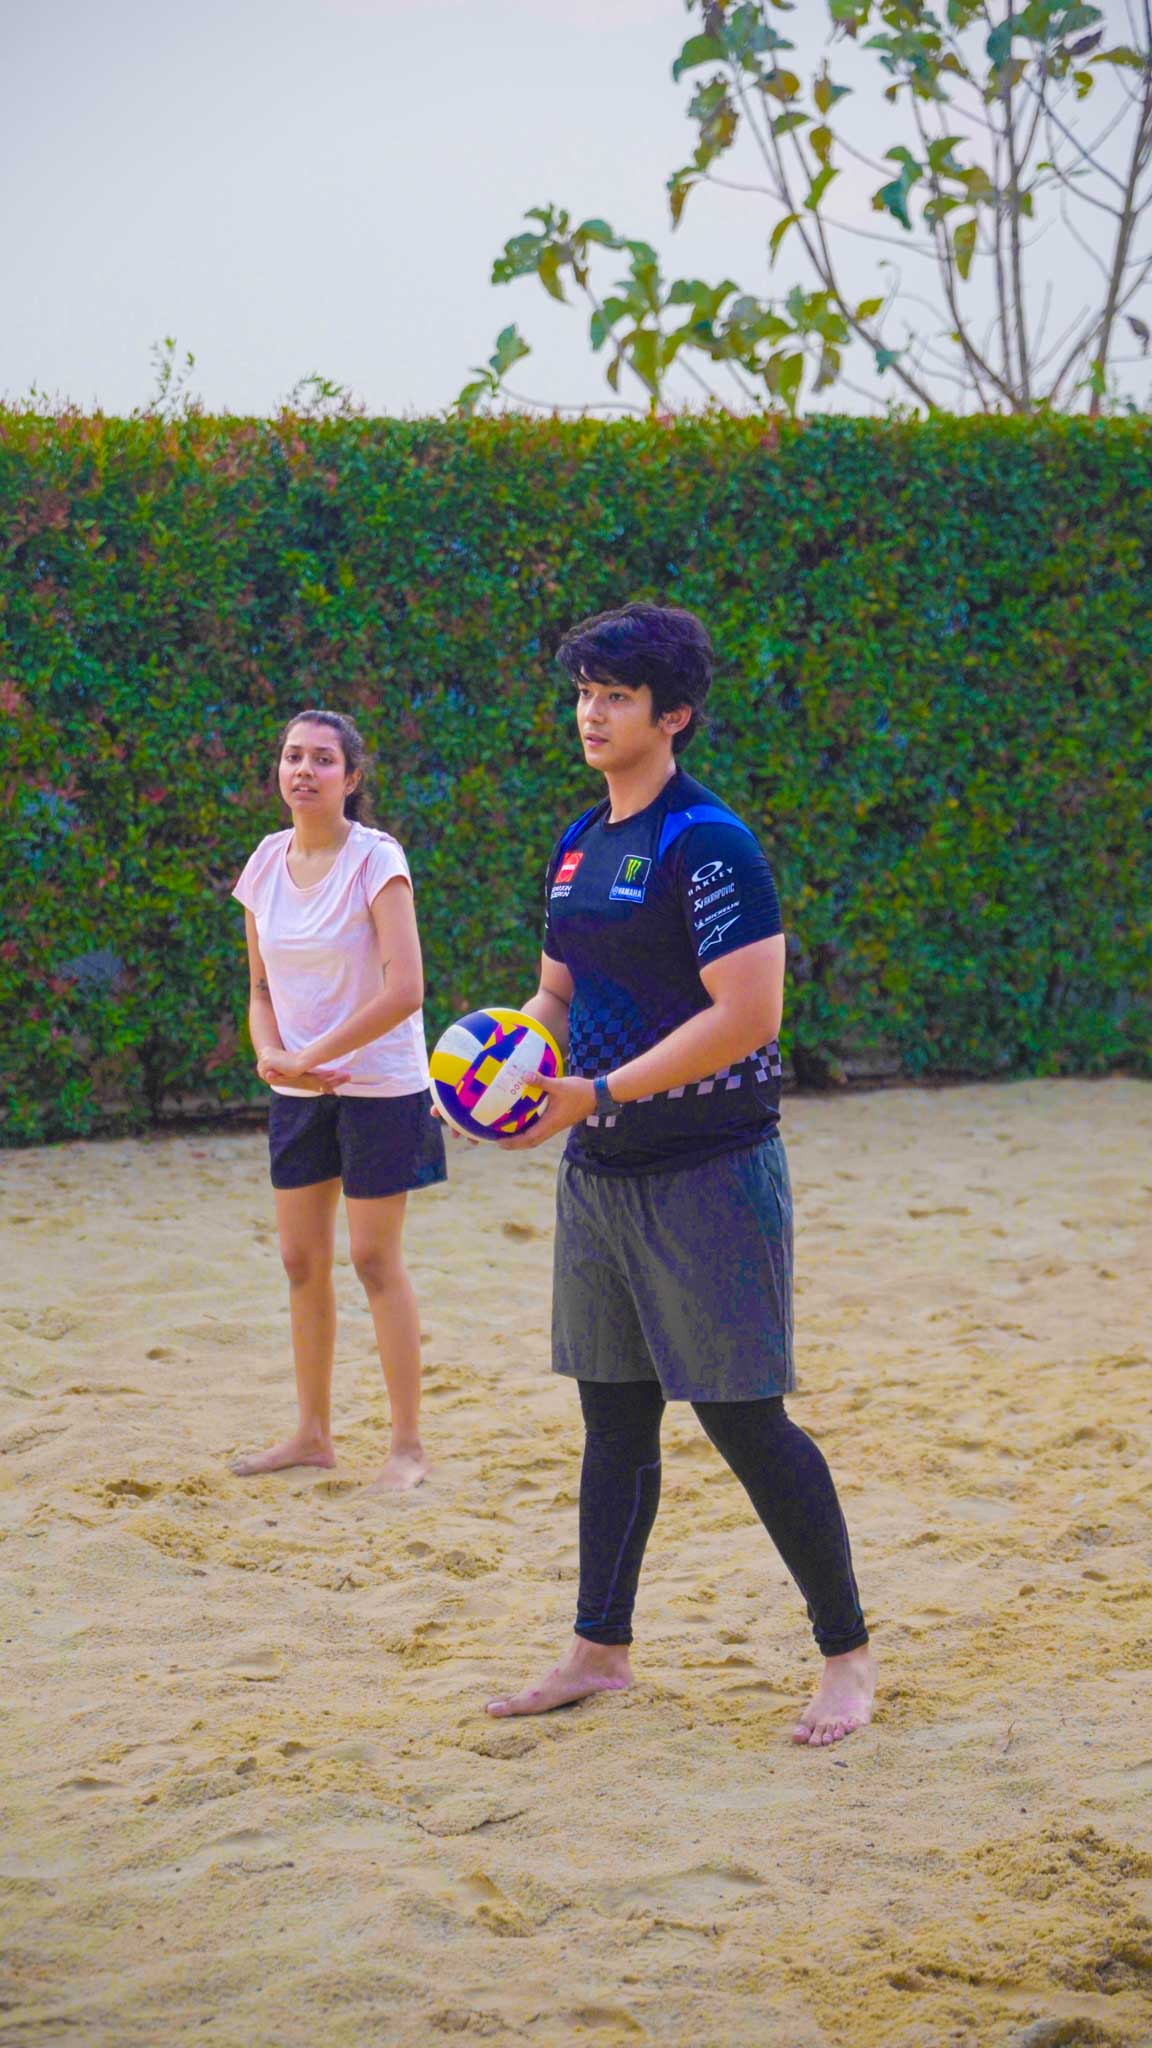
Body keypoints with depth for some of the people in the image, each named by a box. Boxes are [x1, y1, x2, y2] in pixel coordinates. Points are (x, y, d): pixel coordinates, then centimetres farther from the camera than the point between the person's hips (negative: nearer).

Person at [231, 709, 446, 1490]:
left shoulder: (377, 861, -14)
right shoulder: (267, 862, 4)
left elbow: (405, 990, -21)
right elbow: (262, 987, 11)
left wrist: (310, 1056, -18)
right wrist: (271, 1056, -9)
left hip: (378, 1083, -6)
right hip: (298, 1093, 6)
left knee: (376, 1259, -4)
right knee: (303, 1260, 8)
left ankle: (409, 1444, 5)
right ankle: (313, 1433, 19)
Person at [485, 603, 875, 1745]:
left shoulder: (707, 844, -14)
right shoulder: (579, 846, 12)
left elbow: (746, 1016, -21)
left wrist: (600, 1094, -22)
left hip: (708, 1170, -8)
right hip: (599, 1175, 8)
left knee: (745, 1421, -5)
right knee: (613, 1416, 13)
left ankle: (847, 1654, 6)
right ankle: (601, 1650, 23)